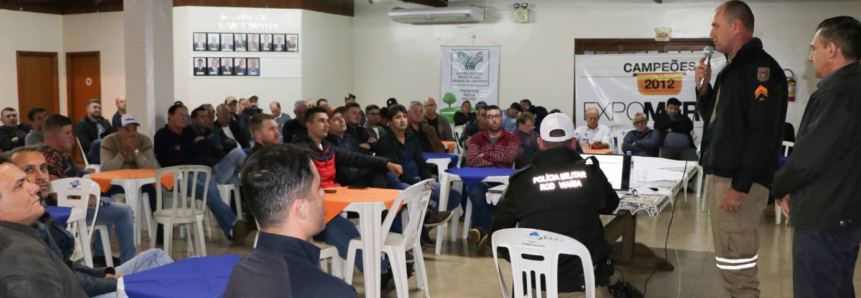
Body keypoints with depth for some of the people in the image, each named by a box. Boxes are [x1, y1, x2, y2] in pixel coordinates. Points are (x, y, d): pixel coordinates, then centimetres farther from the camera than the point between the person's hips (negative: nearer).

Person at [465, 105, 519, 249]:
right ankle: (482, 232, -22)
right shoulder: (477, 138, 13)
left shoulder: (511, 138, 11)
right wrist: (498, 160, -9)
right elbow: (471, 161, -5)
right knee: (476, 192, -34)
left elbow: (510, 156, -11)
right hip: (480, 179, 1)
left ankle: (479, 230, -22)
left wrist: (486, 155, -5)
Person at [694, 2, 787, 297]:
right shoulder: (731, 68, 17)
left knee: (736, 263, -6)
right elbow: (713, 118, 25)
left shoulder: (761, 67, -13)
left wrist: (740, 186, -22)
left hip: (740, 180, -10)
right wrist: (703, 87, 7)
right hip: (720, 174, 10)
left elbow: (762, 134, -20)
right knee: (729, 260, 15)